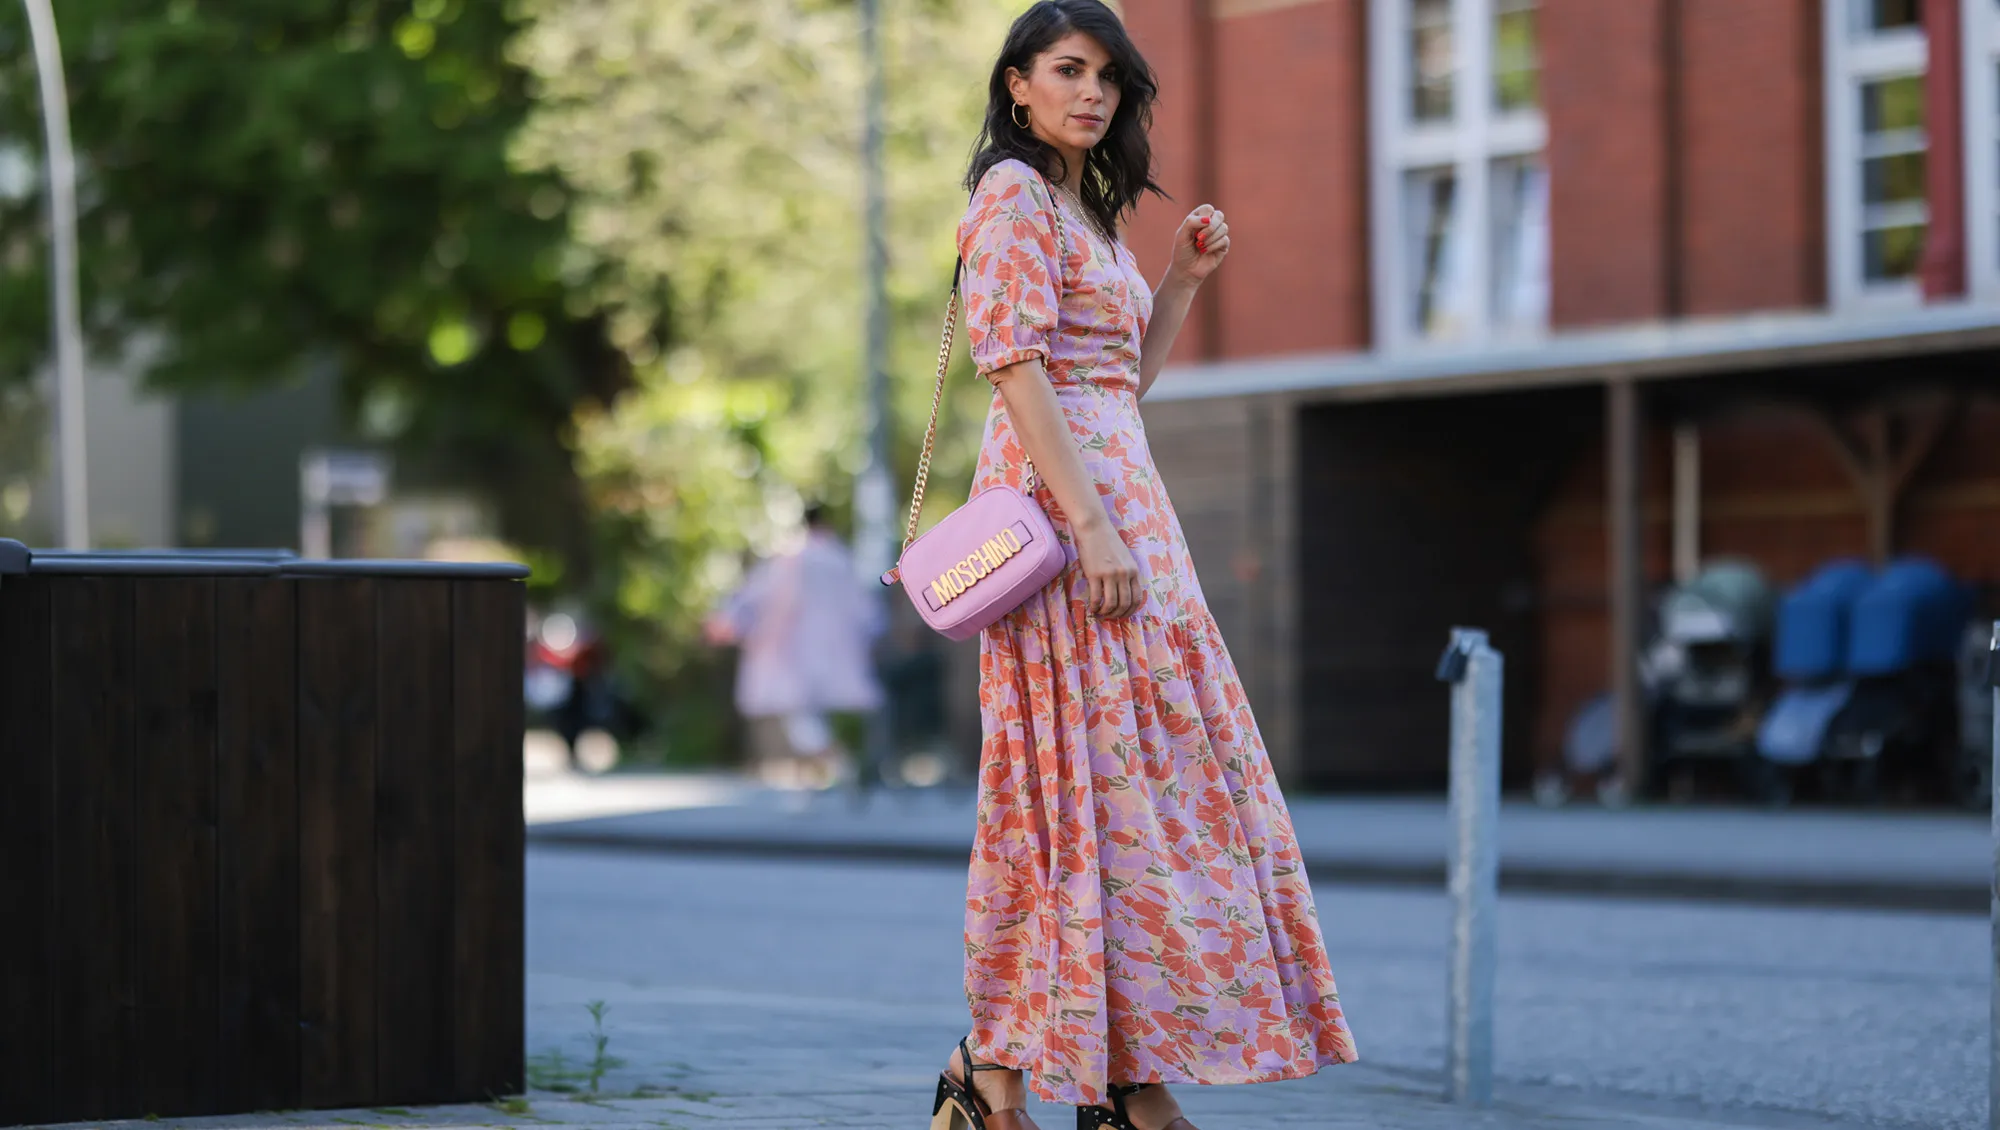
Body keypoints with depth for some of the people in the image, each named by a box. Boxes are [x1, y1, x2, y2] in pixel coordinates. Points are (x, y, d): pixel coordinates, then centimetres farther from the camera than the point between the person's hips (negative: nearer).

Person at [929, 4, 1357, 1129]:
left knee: (1145, 782, 6)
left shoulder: (1089, 209, 22)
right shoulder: (1015, 194, -6)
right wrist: (1090, 523, -23)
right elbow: (1019, 366, -17)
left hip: (1120, 494, 9)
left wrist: (1184, 278, 15)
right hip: (1063, 498, -9)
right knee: (1104, 780, -11)